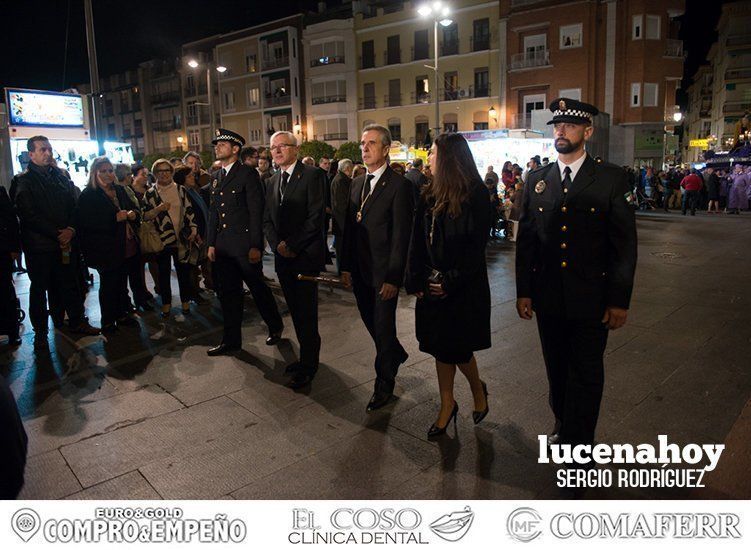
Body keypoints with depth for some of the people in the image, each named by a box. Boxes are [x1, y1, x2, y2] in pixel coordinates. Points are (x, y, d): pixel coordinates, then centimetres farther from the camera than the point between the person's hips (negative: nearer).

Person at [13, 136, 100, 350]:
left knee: (70, 284, 10)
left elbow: (73, 208, 8)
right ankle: (40, 333, 15)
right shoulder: (24, 181, -4)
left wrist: (71, 230, -9)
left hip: (65, 242, 4)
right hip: (39, 245, -4)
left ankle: (77, 321, 23)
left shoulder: (61, 178, 11)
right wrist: (57, 234, -15)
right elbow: (29, 215, -12)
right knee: (39, 289, 6)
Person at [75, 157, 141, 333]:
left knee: (122, 282, 15)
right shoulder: (88, 195, -8)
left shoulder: (120, 190, 13)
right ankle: (108, 322, 13)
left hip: (127, 247, 6)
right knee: (109, 285, 2)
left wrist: (133, 214, -5)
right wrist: (115, 218, -22)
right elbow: (86, 222, -18)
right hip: (105, 250, -6)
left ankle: (122, 315, 27)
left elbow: (135, 208, 20)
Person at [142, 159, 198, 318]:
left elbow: (189, 211, 7)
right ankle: (166, 303, 19)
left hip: (181, 239, 1)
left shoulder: (180, 190, 7)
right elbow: (145, 216, 0)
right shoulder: (150, 193, 3)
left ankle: (185, 300, 20)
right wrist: (158, 209, -16)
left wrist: (193, 229, -4)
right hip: (161, 239, -1)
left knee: (183, 270, 7)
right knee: (164, 272, 7)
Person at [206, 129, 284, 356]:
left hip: (245, 244, -7)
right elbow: (213, 213, 17)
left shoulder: (248, 173, -7)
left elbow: (256, 211, -12)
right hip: (223, 247, 7)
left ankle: (275, 326, 28)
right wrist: (211, 243, 11)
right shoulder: (218, 178, 14)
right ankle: (232, 340, 21)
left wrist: (256, 245, -17)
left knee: (258, 287, 6)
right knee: (228, 293, 10)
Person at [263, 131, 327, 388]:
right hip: (283, 257, 7)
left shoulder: (312, 175, -7)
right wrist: (277, 245, -4)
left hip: (305, 255, -7)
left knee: (306, 313, -2)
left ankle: (308, 366, 10)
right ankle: (307, 356, 25)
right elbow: (267, 220, 15)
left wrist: (291, 245, -15)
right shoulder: (273, 181, 15)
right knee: (296, 311, 12)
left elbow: (316, 216, -15)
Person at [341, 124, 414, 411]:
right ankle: (396, 354, 45)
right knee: (370, 321, 17)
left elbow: (401, 235, -15)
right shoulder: (357, 183, 11)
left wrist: (393, 277, -17)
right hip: (360, 270, 7)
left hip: (384, 272, -7)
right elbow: (350, 226, 13)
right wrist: (346, 265, 9)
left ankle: (384, 385, 22)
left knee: (383, 326, 4)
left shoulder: (398, 185, -12)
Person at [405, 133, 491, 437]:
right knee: (440, 347, 12)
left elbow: (477, 244, -13)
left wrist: (451, 281, -17)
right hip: (433, 285, 6)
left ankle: (478, 390, 33)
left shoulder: (476, 194, -10)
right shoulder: (431, 195, 6)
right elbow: (418, 241, 5)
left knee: (457, 349, 3)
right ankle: (447, 405, 28)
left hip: (464, 287, -5)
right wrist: (417, 280, -4)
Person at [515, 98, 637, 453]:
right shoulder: (536, 180, 5)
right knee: (557, 370, 17)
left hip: (591, 300, -3)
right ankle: (564, 427, 38)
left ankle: (578, 442, 21)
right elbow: (525, 240, 6)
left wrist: (620, 300, -7)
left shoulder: (612, 179, -4)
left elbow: (625, 244, -5)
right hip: (548, 297, 3)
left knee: (585, 374, 6)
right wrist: (523, 291, 4)